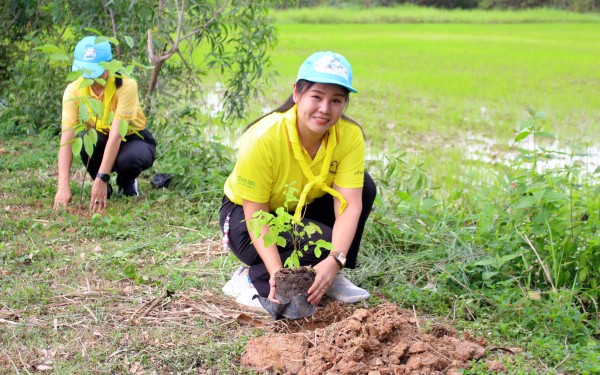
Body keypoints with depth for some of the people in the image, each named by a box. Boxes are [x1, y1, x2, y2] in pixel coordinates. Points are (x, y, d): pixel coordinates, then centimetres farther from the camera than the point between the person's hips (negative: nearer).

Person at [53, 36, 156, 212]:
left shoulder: (126, 85, -29)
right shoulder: (74, 90, -20)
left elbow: (116, 135, -36)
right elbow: (66, 138, -29)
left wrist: (101, 179, -44)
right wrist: (63, 186, -40)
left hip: (134, 139, -2)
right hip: (101, 142, 3)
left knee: (129, 159, -37)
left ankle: (127, 182, 0)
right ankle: (102, 187, -6)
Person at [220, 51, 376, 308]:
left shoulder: (350, 135, -19)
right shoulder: (263, 139, -30)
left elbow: (349, 204, -25)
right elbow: (255, 215, -27)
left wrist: (335, 260, -41)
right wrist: (276, 271, -40)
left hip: (303, 211, 5)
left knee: (364, 186, -18)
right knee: (323, 241, -30)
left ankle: (331, 276, -5)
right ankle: (249, 279, -10)